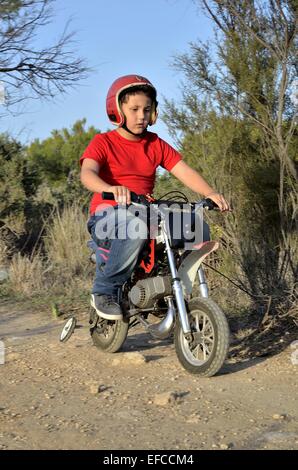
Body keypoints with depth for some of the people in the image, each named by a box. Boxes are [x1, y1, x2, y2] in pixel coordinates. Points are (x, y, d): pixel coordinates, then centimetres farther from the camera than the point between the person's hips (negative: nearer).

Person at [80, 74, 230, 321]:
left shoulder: (156, 144, 12)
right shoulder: (103, 142, -2)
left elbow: (184, 171, 1)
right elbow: (87, 174, -20)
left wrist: (210, 193, -18)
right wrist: (111, 189, -43)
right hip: (108, 215, -5)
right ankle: (104, 291, -20)